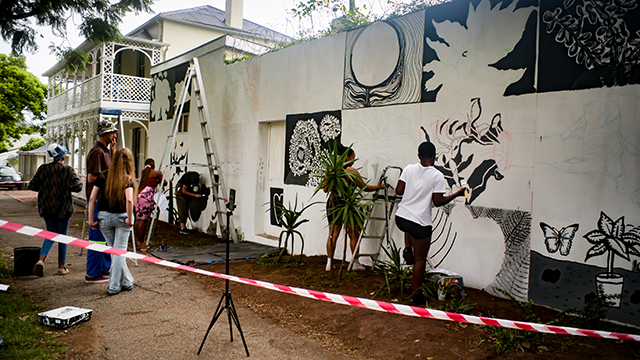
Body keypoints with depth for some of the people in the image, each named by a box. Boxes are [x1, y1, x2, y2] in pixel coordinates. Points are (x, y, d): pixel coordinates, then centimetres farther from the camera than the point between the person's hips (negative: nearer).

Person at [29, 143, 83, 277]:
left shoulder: (43, 169, -1)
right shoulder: (68, 170, -11)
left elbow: (32, 186, -1)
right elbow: (76, 187, -18)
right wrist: (78, 180, 3)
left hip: (46, 207, 3)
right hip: (62, 208, -3)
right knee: (62, 235, 10)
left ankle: (41, 260, -7)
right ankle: (61, 267, 16)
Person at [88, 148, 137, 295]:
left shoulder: (103, 176, 1)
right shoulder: (128, 179, -8)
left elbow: (92, 199, -1)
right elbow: (129, 200, -23)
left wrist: (91, 220, 4)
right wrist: (129, 219, -12)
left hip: (104, 217, 3)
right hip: (121, 217, -3)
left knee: (113, 250, 17)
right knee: (120, 251, 6)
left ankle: (127, 282, 25)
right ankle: (114, 286, 10)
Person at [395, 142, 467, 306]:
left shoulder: (409, 169, 0)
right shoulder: (437, 175, -10)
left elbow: (399, 191, 0)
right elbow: (438, 201, -11)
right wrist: (457, 194, 1)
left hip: (400, 218, 4)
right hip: (420, 223, -4)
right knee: (420, 259, 10)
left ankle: (407, 249, 24)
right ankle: (416, 296, 18)